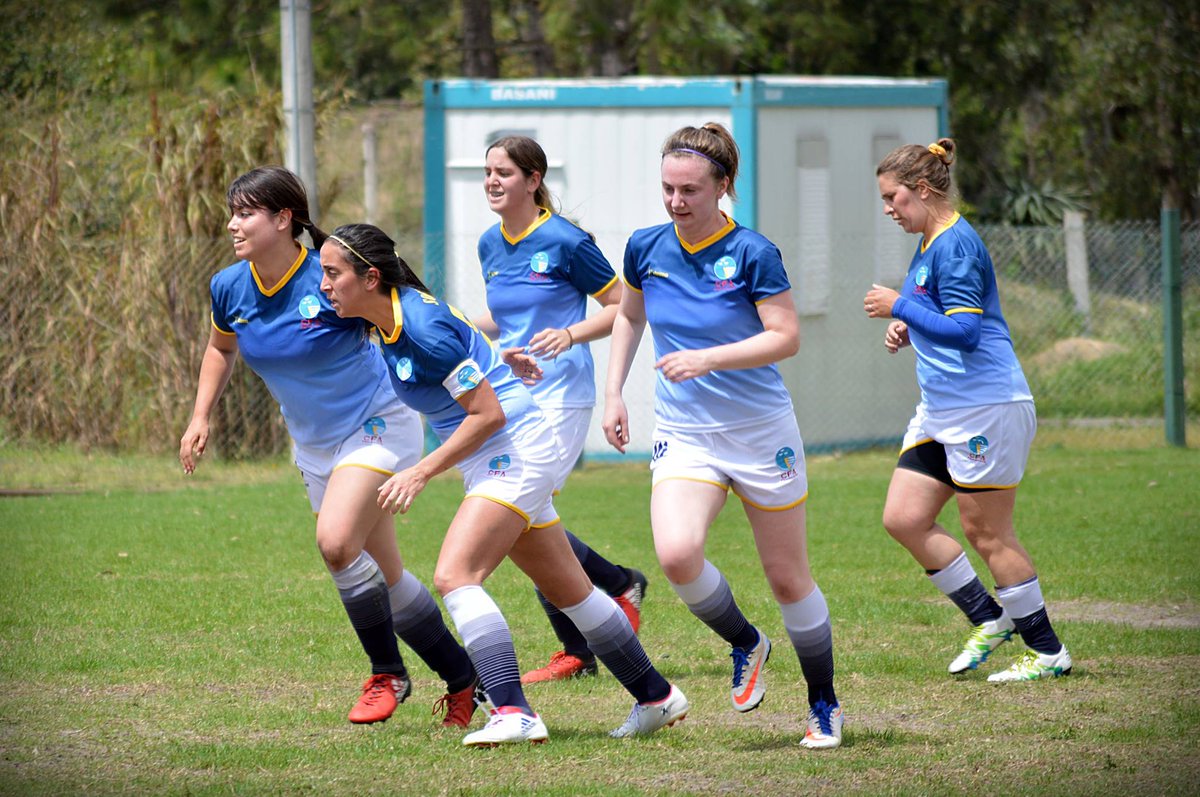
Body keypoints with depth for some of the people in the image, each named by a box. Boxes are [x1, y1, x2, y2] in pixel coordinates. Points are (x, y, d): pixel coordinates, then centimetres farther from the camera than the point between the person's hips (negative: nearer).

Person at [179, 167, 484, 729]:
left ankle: (387, 673, -7)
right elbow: (221, 348, 17)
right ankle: (463, 678, 24)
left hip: (376, 424, -6)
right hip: (314, 445, 6)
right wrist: (201, 417, 9)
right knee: (386, 579, 8)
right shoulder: (229, 289, -6)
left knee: (336, 542, -27)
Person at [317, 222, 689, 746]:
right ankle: (656, 697, 26)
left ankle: (513, 713, -26)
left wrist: (421, 473, -20)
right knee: (567, 589, 16)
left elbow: (488, 413, -22)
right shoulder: (392, 319, 1)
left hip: (515, 448, -10)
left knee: (455, 576, -21)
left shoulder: (423, 327, -24)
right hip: (496, 462, 10)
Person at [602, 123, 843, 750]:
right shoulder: (646, 249, 0)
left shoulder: (752, 253, -13)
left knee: (788, 578, 5)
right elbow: (628, 316, 19)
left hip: (761, 431, -3)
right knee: (676, 555, -24)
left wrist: (708, 359, -26)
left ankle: (824, 706, 25)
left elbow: (786, 337, -15)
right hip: (683, 434, 3)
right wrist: (613, 394, 11)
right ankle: (745, 644, 4)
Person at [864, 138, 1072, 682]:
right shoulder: (929, 246, 15)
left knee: (986, 534, -4)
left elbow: (966, 331, -22)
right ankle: (988, 618, 14)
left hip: (986, 407, -10)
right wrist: (908, 330, 10)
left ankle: (1048, 651, 7)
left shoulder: (956, 244, -15)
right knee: (903, 519, 4)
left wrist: (899, 308, -15)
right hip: (941, 410, 10)